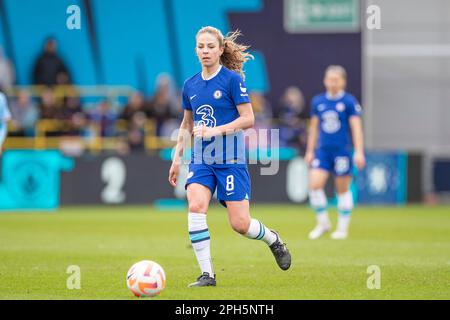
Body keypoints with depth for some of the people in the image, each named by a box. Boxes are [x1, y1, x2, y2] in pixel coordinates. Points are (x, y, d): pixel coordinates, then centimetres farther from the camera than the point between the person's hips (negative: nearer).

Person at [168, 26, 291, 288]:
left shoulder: (233, 79, -7)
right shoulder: (190, 85, 10)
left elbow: (248, 119, -11)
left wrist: (216, 130, -21)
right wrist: (177, 157, 18)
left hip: (230, 159, -4)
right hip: (201, 159, 4)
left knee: (240, 224, -5)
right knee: (196, 207, -21)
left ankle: (274, 239, 29)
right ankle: (207, 274, -15)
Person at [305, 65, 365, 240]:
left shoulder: (349, 101, -3)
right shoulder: (318, 101, 9)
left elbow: (356, 127, -5)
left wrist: (359, 152, -12)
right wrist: (310, 151, 16)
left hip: (342, 152, -3)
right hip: (322, 151, 3)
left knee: (343, 190, 4)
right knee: (315, 184, -11)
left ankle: (343, 227, 16)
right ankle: (323, 223, 5)